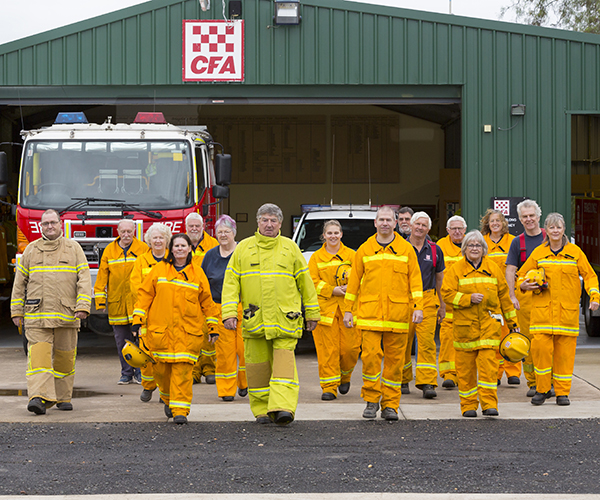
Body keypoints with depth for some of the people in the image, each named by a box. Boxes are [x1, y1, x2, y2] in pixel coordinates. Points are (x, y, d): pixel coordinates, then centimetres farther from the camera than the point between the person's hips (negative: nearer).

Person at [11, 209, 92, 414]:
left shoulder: (73, 248, 7)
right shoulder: (31, 250, 10)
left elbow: (84, 279, 1)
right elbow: (20, 282, 13)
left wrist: (83, 306, -10)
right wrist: (16, 311, 8)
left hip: (66, 315, 0)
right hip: (37, 316, 0)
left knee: (65, 357, 6)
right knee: (38, 355, -12)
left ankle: (63, 397, 18)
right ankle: (38, 397, -20)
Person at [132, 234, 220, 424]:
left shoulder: (197, 272, 8)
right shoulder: (159, 269, 7)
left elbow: (207, 301, 13)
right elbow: (145, 293, 8)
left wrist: (213, 327, 11)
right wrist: (138, 319, 1)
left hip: (188, 330, -1)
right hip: (160, 329, 1)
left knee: (183, 369, -9)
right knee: (162, 368, 4)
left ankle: (180, 410, -8)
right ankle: (168, 399, 30)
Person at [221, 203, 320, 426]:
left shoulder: (290, 248, 9)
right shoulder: (243, 248, 9)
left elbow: (305, 282, 14)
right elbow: (231, 282, 5)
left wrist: (312, 314, 14)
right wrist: (229, 313, -5)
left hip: (285, 321, -1)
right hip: (254, 320, 1)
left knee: (284, 364, -12)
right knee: (258, 367, 4)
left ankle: (283, 407, -21)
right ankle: (262, 410, 14)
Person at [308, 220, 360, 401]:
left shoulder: (351, 255, 10)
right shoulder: (316, 257, 9)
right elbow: (313, 282, 3)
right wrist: (332, 290, -9)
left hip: (348, 307, 1)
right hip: (325, 308, -1)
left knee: (350, 347, -4)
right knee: (327, 349, -7)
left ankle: (345, 376, 24)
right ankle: (329, 387, -2)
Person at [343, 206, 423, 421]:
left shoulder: (406, 250, 8)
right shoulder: (364, 250, 9)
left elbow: (415, 280, 6)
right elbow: (354, 280, 12)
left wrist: (418, 307, -4)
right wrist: (348, 310, 9)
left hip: (398, 314, 0)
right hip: (370, 313, 0)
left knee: (394, 360, 2)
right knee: (370, 355, -9)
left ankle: (390, 405, 8)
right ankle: (371, 400, 4)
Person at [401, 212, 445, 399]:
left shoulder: (435, 250, 8)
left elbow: (440, 278, 16)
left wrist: (442, 304, 15)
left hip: (427, 300, 0)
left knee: (427, 341, -10)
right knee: (403, 343, 3)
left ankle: (427, 383, -14)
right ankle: (403, 380, 19)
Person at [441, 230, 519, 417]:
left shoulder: (493, 268, 11)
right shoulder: (456, 269, 5)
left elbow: (504, 295, 15)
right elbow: (447, 293, -3)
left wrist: (512, 322, 16)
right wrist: (469, 298, -16)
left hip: (489, 324, 0)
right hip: (464, 325, 0)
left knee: (488, 364, -10)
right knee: (465, 367, 2)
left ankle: (489, 404, -10)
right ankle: (468, 405, 11)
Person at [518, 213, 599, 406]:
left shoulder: (575, 252, 6)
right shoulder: (538, 253, 7)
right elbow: (522, 275, 14)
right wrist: (524, 285, -8)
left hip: (567, 310, 0)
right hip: (542, 309, 0)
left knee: (565, 351, 0)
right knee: (540, 347, -12)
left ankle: (562, 392, 9)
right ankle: (542, 389, 2)